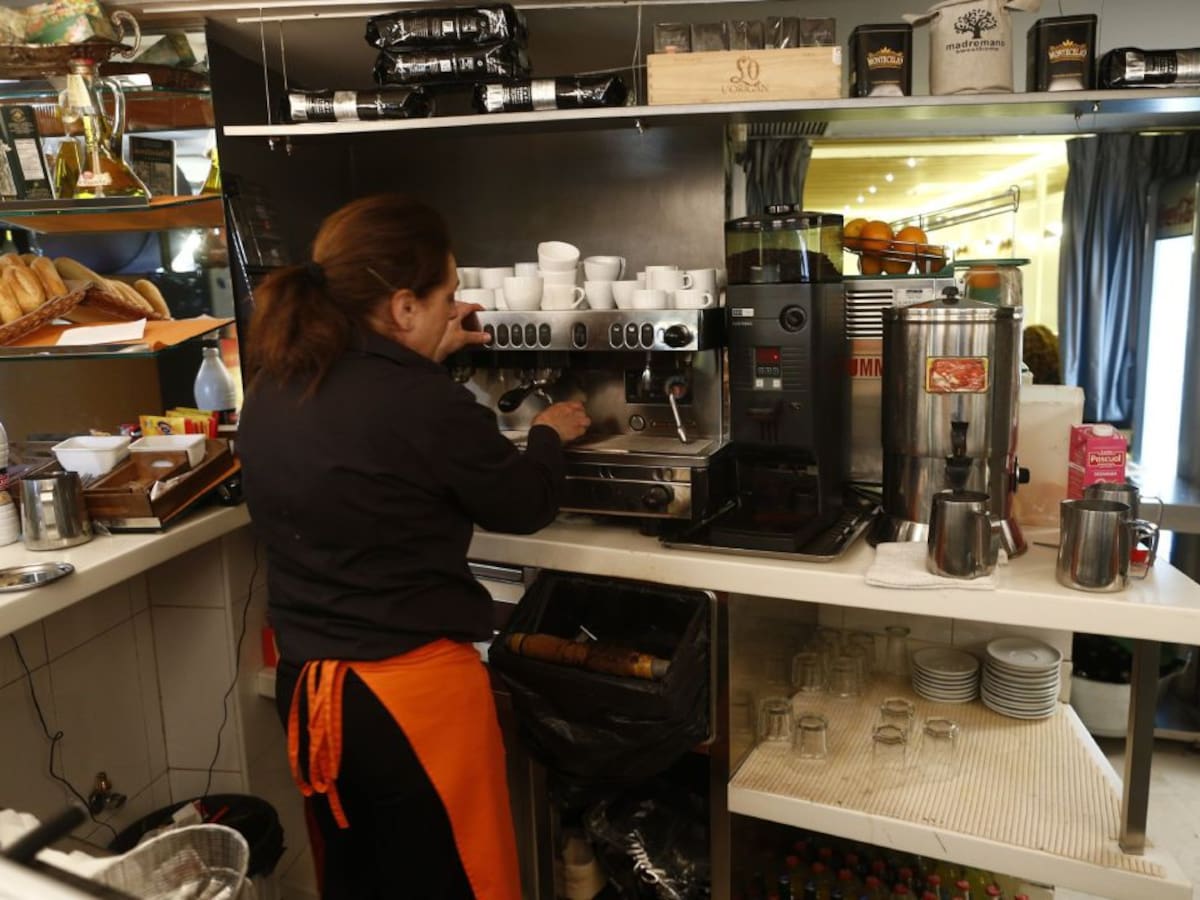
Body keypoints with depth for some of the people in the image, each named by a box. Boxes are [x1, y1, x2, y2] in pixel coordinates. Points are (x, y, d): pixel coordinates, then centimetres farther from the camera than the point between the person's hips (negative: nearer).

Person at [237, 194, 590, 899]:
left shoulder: (274, 386, -2)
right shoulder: (430, 406, -23)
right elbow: (526, 505, -6)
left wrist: (425, 360, 19)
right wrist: (550, 434, 12)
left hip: (306, 685, 7)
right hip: (411, 690, -7)